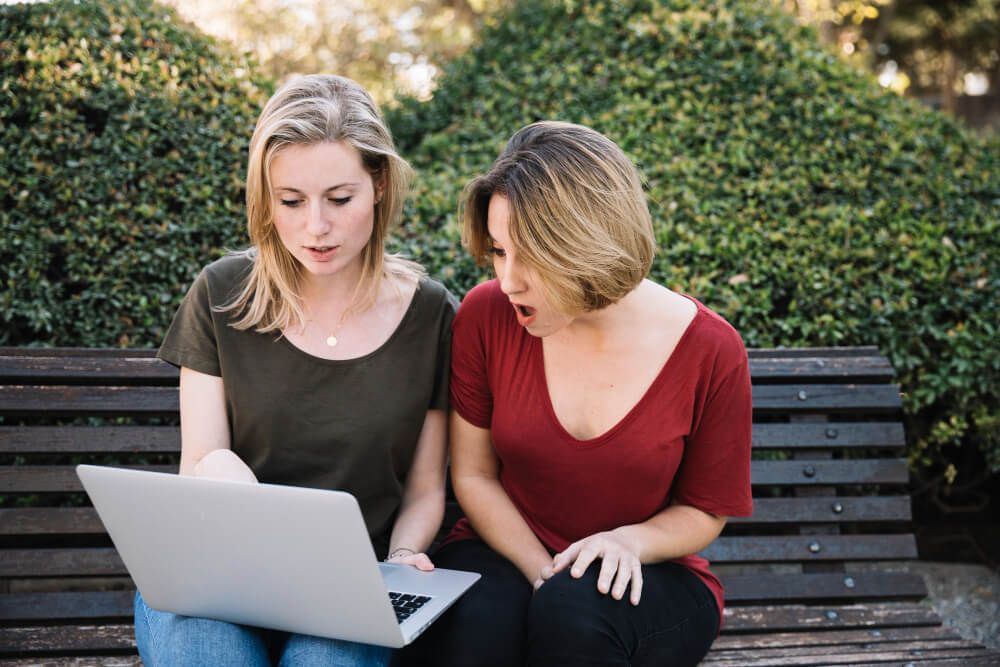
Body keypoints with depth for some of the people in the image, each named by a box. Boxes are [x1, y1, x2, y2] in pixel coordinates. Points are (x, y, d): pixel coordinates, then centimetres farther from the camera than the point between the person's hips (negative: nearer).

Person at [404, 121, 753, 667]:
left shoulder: (710, 351, -13)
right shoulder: (485, 316, -10)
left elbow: (704, 512, 1)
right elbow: (474, 474, -1)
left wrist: (631, 539, -19)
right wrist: (542, 571, -14)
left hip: (644, 578, 0)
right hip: (507, 552, 1)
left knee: (575, 612, -34)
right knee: (473, 621, -33)